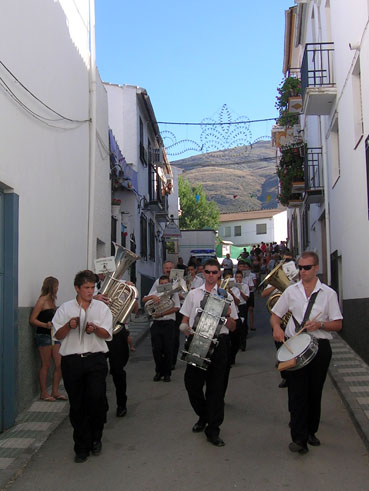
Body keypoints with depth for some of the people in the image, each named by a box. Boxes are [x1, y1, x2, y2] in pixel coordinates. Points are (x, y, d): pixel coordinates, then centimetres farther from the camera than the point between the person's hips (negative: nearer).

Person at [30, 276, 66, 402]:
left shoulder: (51, 300, 14)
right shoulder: (42, 301, -10)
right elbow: (32, 320, -16)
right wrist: (46, 325, -28)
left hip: (54, 336, 8)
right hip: (43, 336, -8)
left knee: (59, 364, 4)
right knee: (46, 365, 0)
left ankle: (55, 391, 13)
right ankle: (44, 393, 10)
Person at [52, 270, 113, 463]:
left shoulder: (101, 307, 10)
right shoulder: (65, 308, 9)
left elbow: (107, 334, 3)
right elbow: (57, 335, 6)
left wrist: (95, 329, -17)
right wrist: (69, 326, -13)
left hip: (96, 360, 0)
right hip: (72, 360, 1)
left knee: (97, 400, -9)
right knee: (77, 406, 5)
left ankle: (96, 438, 16)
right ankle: (82, 447, 18)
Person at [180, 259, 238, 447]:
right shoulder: (193, 294, 12)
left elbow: (232, 327, 8)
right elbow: (185, 320, 13)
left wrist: (228, 315, -12)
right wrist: (186, 329, -8)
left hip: (218, 342, -1)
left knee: (216, 387, 0)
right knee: (192, 382, 5)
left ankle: (213, 430, 10)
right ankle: (203, 416, 32)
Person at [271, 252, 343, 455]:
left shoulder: (328, 293, 2)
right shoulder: (291, 291, 6)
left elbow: (338, 324, 1)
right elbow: (275, 314, 12)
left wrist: (320, 324, -17)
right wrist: (276, 327, -10)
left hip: (319, 348, 0)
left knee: (315, 391, 10)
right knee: (297, 392, -4)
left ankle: (310, 431, 27)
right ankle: (299, 438, -3)